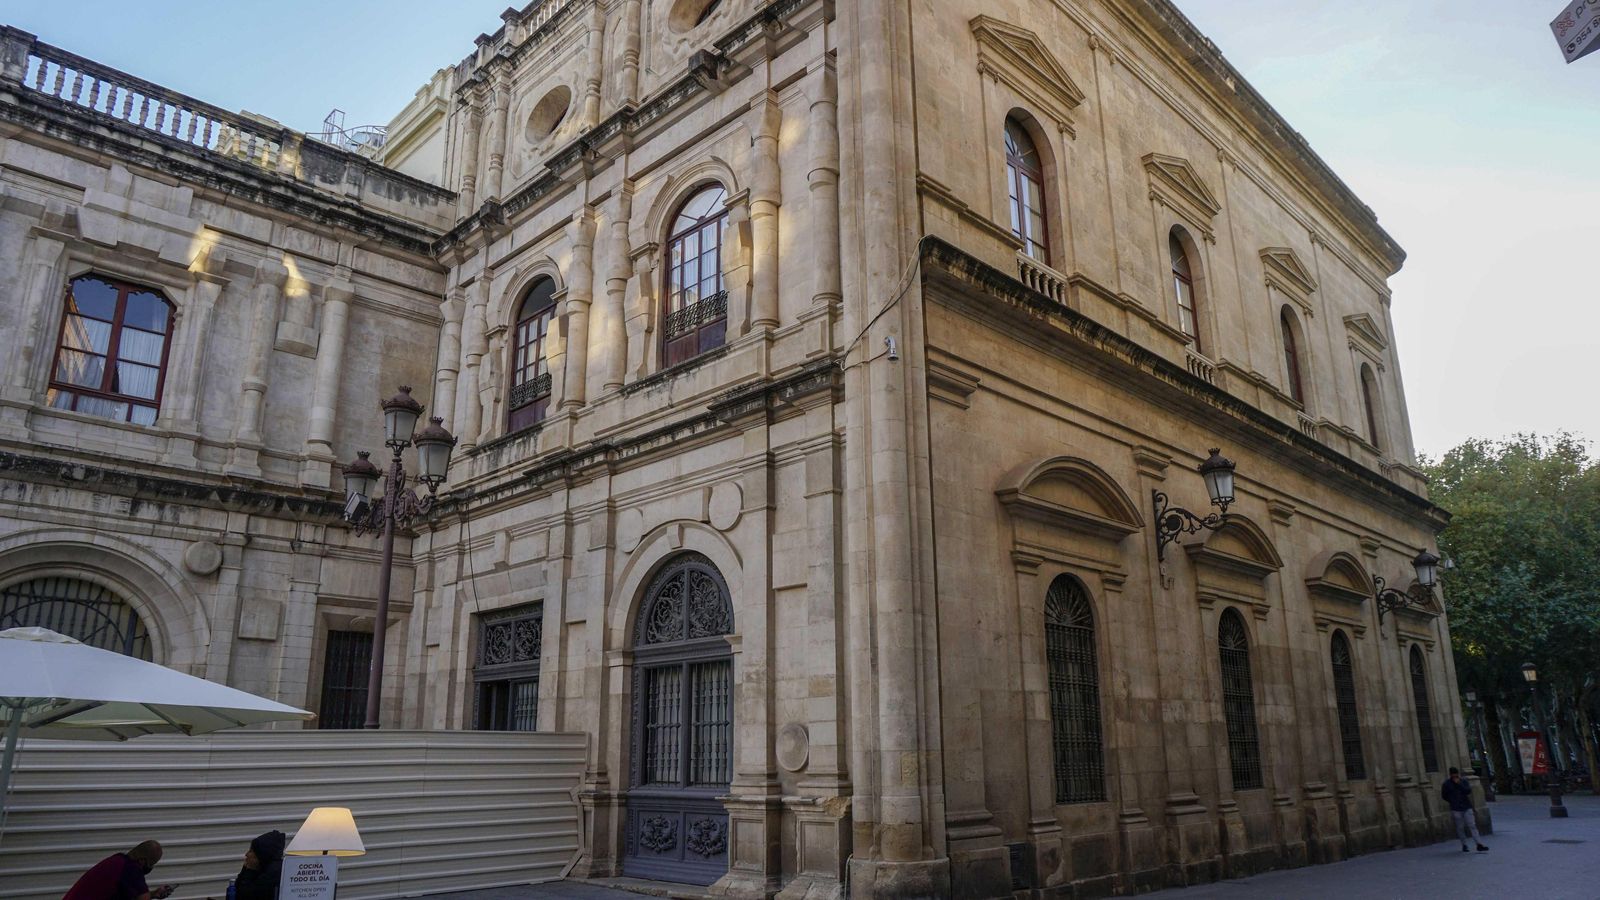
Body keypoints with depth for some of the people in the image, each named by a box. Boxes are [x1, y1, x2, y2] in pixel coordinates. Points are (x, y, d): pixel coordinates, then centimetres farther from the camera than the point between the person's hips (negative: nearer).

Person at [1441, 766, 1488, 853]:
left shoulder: (1463, 781, 3)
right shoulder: (1447, 783, -2)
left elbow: (1468, 791, -12)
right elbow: (1444, 796, 8)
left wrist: (1459, 784, -19)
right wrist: (1453, 802, 5)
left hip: (1467, 807, 1)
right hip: (1456, 810, -1)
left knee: (1472, 826, -5)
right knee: (1460, 828, 3)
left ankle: (1479, 844, -7)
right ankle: (1464, 845, 12)